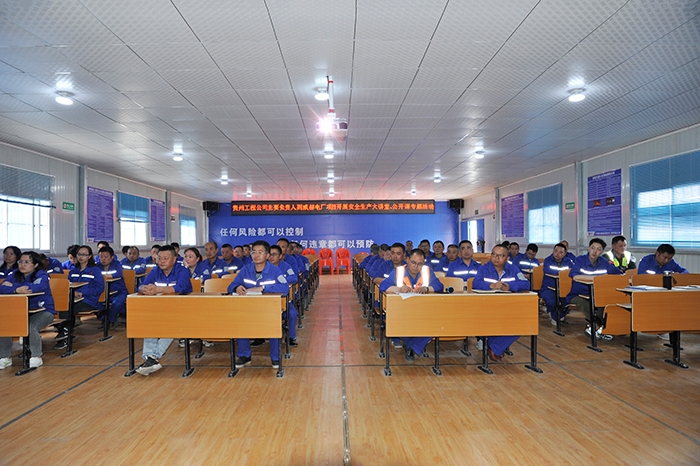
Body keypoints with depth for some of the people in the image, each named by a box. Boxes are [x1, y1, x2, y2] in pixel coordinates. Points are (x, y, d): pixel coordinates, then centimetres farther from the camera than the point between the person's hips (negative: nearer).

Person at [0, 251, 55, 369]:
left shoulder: (41, 274, -11)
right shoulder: (15, 275, 4)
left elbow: (40, 286, -32)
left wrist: (12, 286, -20)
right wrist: (17, 289, -32)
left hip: (43, 311, -5)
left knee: (31, 328, -29)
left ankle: (37, 357, -6)